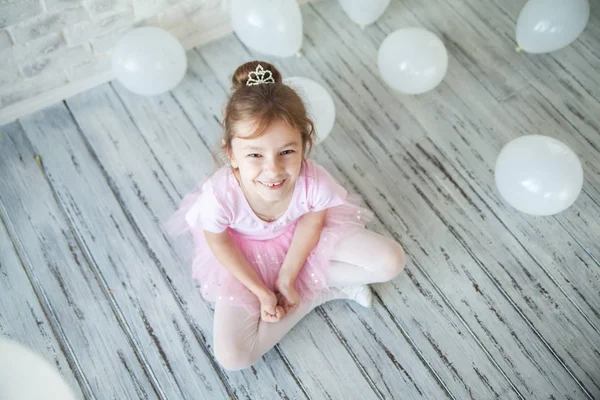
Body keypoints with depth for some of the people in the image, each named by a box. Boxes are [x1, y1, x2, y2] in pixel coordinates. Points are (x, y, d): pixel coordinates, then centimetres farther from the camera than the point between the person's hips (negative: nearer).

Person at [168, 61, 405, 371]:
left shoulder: (314, 182, -37)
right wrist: (262, 291, -11)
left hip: (300, 239, 0)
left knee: (391, 261, -13)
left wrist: (287, 278, -10)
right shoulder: (219, 195, -40)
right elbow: (218, 243, -17)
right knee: (231, 357, -10)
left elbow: (311, 221, -13)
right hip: (246, 255, 0)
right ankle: (326, 290, 0)